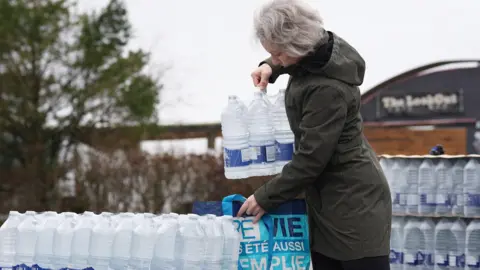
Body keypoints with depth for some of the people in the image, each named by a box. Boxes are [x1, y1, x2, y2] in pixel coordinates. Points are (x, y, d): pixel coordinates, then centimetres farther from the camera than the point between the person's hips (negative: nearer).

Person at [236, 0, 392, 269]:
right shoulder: (326, 46, -2)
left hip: (353, 202, -10)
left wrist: (265, 198, -13)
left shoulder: (328, 90, -29)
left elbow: (310, 159, -24)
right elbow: (298, 62, 26)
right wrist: (271, 68, 7)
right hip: (327, 199, 10)